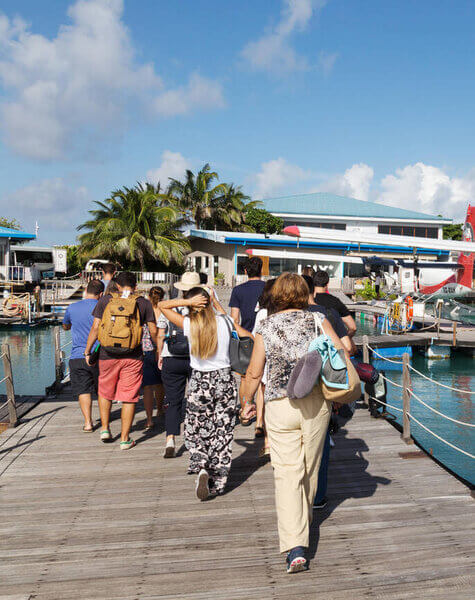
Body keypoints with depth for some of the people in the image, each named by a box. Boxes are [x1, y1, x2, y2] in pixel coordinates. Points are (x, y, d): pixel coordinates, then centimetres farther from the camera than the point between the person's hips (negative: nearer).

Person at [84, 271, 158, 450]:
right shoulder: (143, 303, 1)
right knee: (129, 398, 6)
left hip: (107, 355, 1)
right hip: (132, 357, -1)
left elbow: (95, 328, 0)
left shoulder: (105, 300, 3)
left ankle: (105, 429, 24)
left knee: (105, 392, 24)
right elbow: (153, 331, 0)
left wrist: (87, 351, 9)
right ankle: (125, 439, 10)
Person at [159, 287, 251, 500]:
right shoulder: (224, 321, -5)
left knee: (195, 431, 14)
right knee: (222, 432, 9)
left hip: (200, 382, -1)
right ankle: (217, 483, 14)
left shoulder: (189, 324, -10)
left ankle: (202, 468, -10)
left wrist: (188, 301, -10)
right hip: (225, 381, 1)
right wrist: (217, 305, 18)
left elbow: (162, 305, 1)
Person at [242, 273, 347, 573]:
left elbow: (254, 373, 1)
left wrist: (248, 402, 17)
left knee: (288, 473, -1)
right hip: (317, 402, 2)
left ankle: (295, 548, -9)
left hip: (280, 405, -2)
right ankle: (305, 522, 39)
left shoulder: (265, 328, 0)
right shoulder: (318, 321, 2)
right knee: (310, 468, 18)